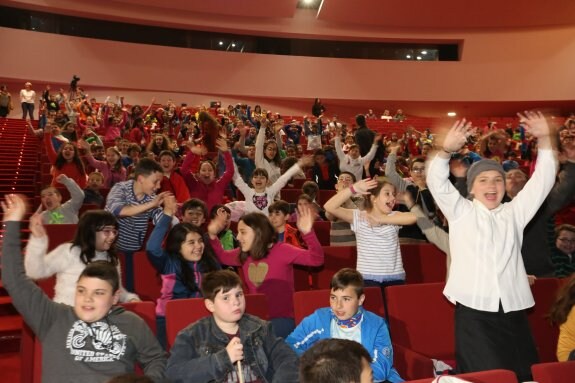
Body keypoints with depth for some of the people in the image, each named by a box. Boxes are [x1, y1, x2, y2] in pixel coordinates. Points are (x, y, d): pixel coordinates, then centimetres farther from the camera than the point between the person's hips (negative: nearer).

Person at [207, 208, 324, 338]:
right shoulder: (242, 254, 5)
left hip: (281, 319, -5)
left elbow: (316, 259, -21)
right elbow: (221, 257, 24)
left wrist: (308, 233, -38)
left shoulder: (282, 251, -12)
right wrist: (213, 235, 8)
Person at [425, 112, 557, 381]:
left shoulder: (514, 213, 15)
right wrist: (446, 150, -23)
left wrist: (544, 140, 0)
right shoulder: (460, 212, 7)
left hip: (512, 310, 3)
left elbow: (542, 180, 10)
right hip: (473, 310, -3)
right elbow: (437, 182, -7)